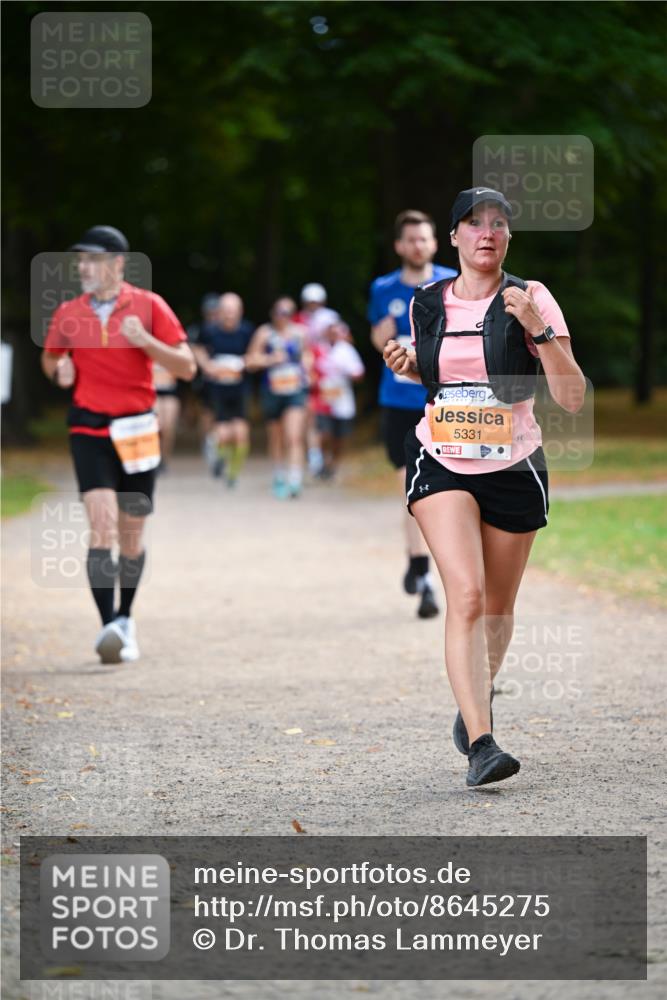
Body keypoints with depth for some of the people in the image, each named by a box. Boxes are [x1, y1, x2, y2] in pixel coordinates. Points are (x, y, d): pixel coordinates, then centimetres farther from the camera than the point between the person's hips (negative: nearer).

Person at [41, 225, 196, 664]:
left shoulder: (149, 306, -2)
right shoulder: (68, 314, 4)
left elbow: (187, 367, -4)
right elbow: (50, 360, 20)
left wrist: (145, 341, -19)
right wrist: (60, 370, -3)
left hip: (138, 431, 0)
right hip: (90, 430, 0)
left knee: (132, 534, 8)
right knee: (102, 524, -18)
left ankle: (125, 620, 28)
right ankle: (109, 627, -23)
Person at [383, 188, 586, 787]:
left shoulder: (530, 299, -6)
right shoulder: (426, 305, 4)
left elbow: (573, 399, -13)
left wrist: (537, 328, -24)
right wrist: (407, 366, 2)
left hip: (513, 467, 0)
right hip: (440, 463, 0)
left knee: (497, 606, 13)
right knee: (466, 594, -19)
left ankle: (479, 699, 43)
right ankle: (480, 742, -24)